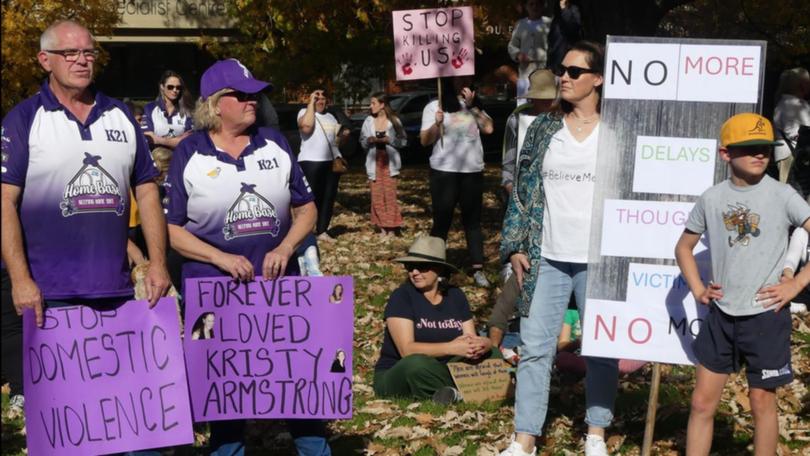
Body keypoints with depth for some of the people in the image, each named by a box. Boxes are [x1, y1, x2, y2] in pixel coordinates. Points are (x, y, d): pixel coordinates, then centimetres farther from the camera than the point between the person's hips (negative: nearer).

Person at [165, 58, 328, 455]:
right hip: (214, 286, -2)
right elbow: (170, 228, -4)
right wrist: (221, 258, -17)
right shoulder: (188, 154, -3)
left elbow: (306, 208, 9)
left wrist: (285, 248, -9)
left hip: (279, 280, 2)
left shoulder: (274, 143, 5)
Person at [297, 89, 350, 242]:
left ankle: (322, 231, 13)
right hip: (311, 162, -7)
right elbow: (306, 126, -23)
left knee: (329, 197, 6)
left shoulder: (331, 117, 19)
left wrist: (344, 135, 2)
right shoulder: (305, 112, -1)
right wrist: (311, 104, -15)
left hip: (332, 161, 7)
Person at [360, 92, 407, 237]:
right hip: (374, 160, 2)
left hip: (389, 160, -2)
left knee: (390, 194, -6)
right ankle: (382, 228, 6)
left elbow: (403, 141, -1)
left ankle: (391, 228, 1)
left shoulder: (394, 120, -2)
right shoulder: (368, 121, 5)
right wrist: (369, 140, -11)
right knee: (376, 195, 0)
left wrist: (388, 139, -14)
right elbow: (362, 141, 9)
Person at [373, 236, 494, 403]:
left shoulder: (456, 296, 6)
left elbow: (472, 339, 1)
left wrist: (483, 344, -25)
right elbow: (407, 349, -21)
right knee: (417, 364, -38)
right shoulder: (401, 297, -10)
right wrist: (451, 348, -31)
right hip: (397, 375, -5)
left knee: (493, 355, -13)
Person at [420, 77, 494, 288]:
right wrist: (437, 124, -22)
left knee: (473, 221, 6)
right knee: (442, 221, -1)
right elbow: (424, 140, -4)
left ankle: (478, 269, 8)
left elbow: (488, 128, -1)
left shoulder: (474, 105, 13)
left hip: (473, 171, 4)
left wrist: (472, 105, -7)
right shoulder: (434, 106, 0)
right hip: (444, 172, -4)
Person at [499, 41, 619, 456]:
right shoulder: (544, 128, 7)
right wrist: (515, 247, 1)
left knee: (602, 348, 8)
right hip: (547, 259, 2)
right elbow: (522, 191, 8)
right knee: (534, 348, 3)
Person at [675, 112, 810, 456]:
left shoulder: (781, 195, -7)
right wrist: (698, 289, 4)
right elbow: (684, 247, 15)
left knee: (762, 402, 8)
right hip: (721, 315, 3)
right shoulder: (712, 199, 2)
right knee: (702, 402, 6)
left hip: (766, 315, -3)